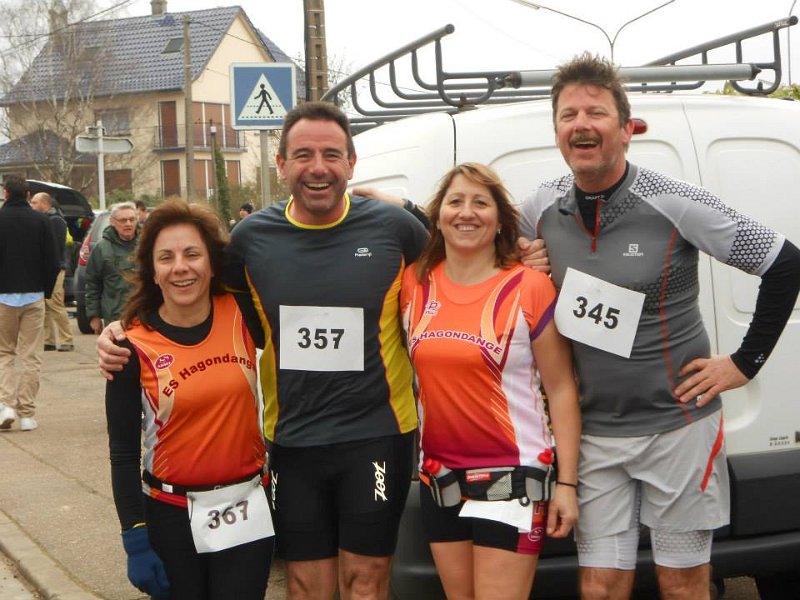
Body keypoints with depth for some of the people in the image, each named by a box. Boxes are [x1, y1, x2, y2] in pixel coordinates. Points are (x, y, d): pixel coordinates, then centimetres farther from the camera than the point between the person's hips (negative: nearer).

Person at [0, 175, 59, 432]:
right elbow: (52, 262, -2)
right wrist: (46, 291, 9)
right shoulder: (41, 221, -1)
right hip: (34, 296, 1)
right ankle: (27, 414, 4)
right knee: (31, 356, 4)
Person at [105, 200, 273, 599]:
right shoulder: (136, 348, -9)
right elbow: (124, 451, -4)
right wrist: (135, 542, -7)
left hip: (247, 510, 1)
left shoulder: (240, 315, -5)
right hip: (172, 517, -1)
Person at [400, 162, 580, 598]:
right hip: (439, 476, 5)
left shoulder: (530, 287, -8)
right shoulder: (414, 283, 3)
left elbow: (561, 389, -7)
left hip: (511, 475, -4)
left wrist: (566, 483, -10)